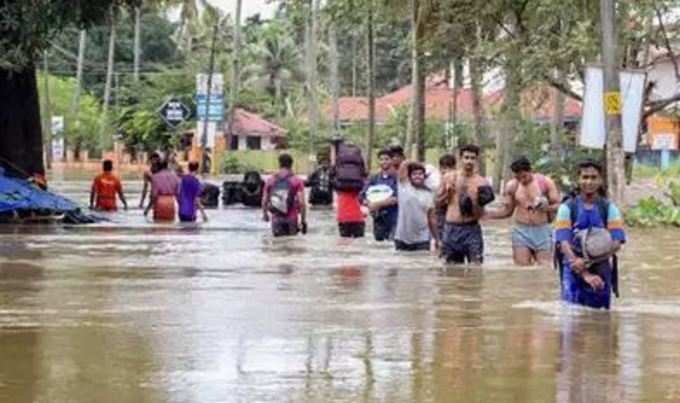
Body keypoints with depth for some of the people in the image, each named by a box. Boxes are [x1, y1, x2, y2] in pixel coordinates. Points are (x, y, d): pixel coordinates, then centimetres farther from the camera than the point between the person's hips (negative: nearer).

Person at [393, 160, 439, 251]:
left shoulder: (428, 194, 8)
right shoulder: (404, 186, 3)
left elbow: (432, 218, 10)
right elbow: (404, 164, -6)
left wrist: (437, 238, 9)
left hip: (422, 239, 1)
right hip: (402, 238, -1)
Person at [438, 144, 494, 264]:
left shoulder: (481, 182, -3)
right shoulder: (449, 178, 6)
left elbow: (480, 214, -6)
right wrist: (448, 192, -6)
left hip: (471, 229, -3)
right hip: (451, 229, 3)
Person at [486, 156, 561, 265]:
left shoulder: (545, 182, -3)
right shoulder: (512, 186, 4)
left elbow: (558, 206, 1)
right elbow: (507, 211, 14)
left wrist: (546, 207, -21)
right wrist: (486, 213, 0)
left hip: (542, 231, -2)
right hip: (521, 232, 2)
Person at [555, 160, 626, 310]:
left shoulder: (609, 208, 3)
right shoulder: (567, 208, -2)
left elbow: (616, 244, -6)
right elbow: (564, 244, -12)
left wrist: (588, 261, -21)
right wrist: (585, 275, -24)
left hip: (601, 271, 2)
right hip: (574, 271, -2)